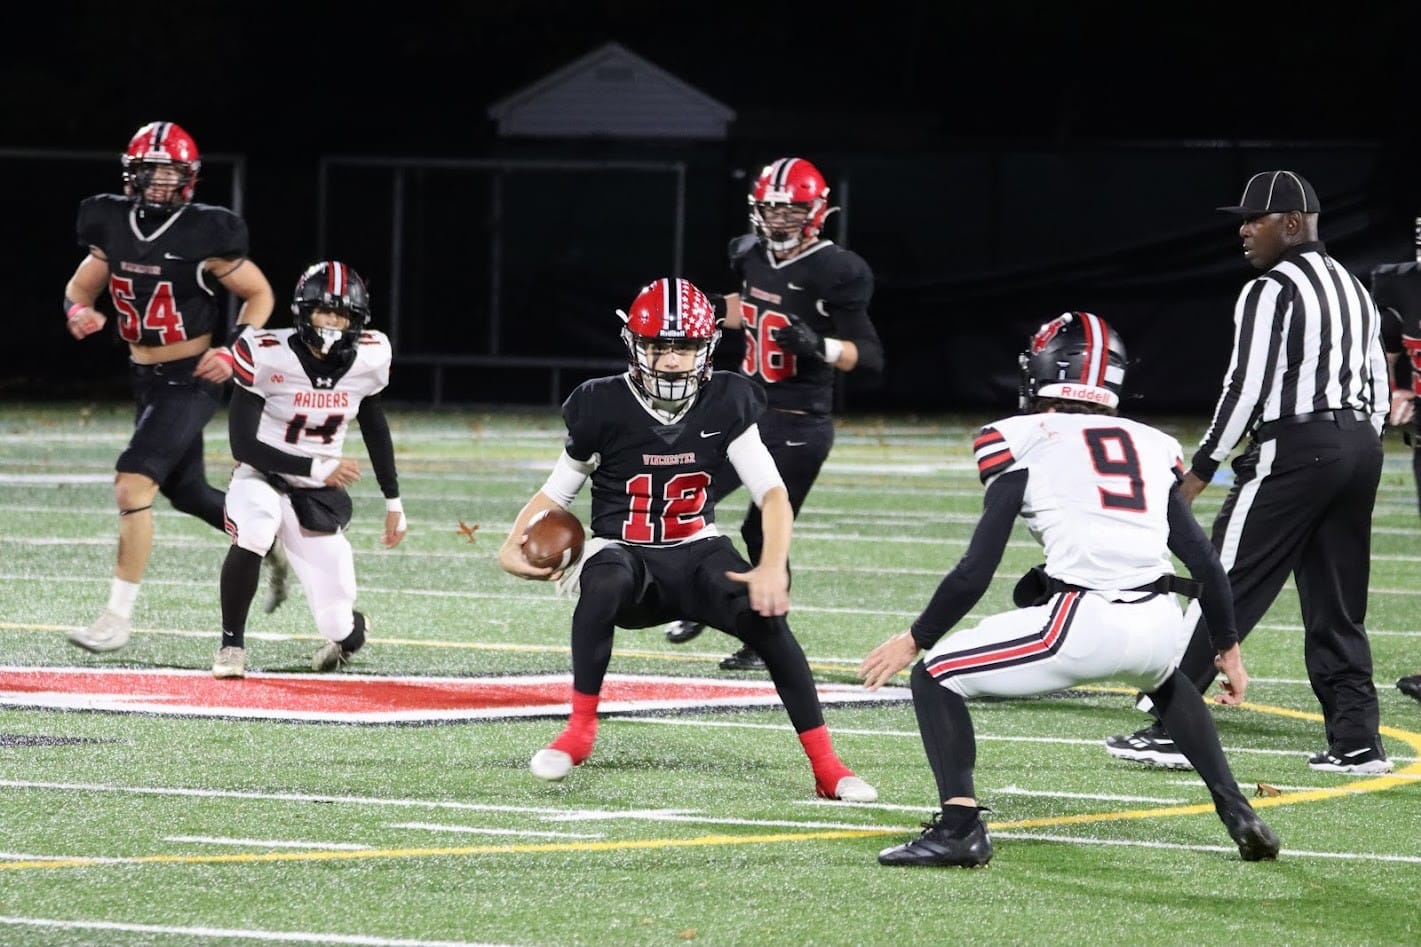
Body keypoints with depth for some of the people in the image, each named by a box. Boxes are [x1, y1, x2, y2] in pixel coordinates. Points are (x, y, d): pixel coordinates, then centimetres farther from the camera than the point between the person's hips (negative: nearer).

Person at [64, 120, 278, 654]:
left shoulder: (205, 236, -16)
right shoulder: (113, 225, -2)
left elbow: (259, 295, -4)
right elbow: (81, 286, 10)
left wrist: (234, 352, -17)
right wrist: (79, 312, -13)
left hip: (191, 382, -7)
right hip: (145, 378, 7)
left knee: (133, 484, -18)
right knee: (188, 493, 17)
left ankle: (118, 617, -14)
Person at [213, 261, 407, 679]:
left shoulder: (368, 359, -9)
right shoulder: (268, 357, -22)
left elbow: (375, 428, 10)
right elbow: (242, 445, -20)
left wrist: (393, 501, 15)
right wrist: (315, 467, -25)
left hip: (319, 494, 3)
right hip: (263, 477, -3)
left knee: (340, 626, -1)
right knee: (252, 534, -40)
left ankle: (351, 630, 42)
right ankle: (232, 645, -17)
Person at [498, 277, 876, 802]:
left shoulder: (725, 403, -5)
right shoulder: (606, 406, -9)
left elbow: (772, 493, -9)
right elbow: (557, 492, 1)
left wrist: (773, 567, -28)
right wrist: (512, 546, -19)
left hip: (696, 553, 2)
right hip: (625, 556, -2)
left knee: (766, 616, -26)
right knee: (604, 586, -39)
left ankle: (826, 766, -18)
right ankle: (579, 731, -26)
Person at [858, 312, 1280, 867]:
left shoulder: (1024, 443, 6)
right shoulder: (1151, 446, 19)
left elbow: (977, 570, 2)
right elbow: (1204, 561, 19)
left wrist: (914, 640, 14)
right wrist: (1228, 647, 33)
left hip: (1082, 624, -5)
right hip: (1159, 628, 5)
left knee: (936, 676, 11)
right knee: (1168, 683, 41)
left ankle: (960, 826, -5)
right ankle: (1237, 815, 29)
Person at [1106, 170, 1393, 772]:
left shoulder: (1271, 292, -9)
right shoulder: (1353, 289, 18)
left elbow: (1247, 387, -15)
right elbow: (1377, 387, 19)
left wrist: (1202, 468, -9)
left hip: (1294, 450, -8)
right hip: (1360, 447, 8)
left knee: (1224, 592, -6)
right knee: (1337, 608, 13)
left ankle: (1171, 728, -8)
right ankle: (1357, 741, 9)